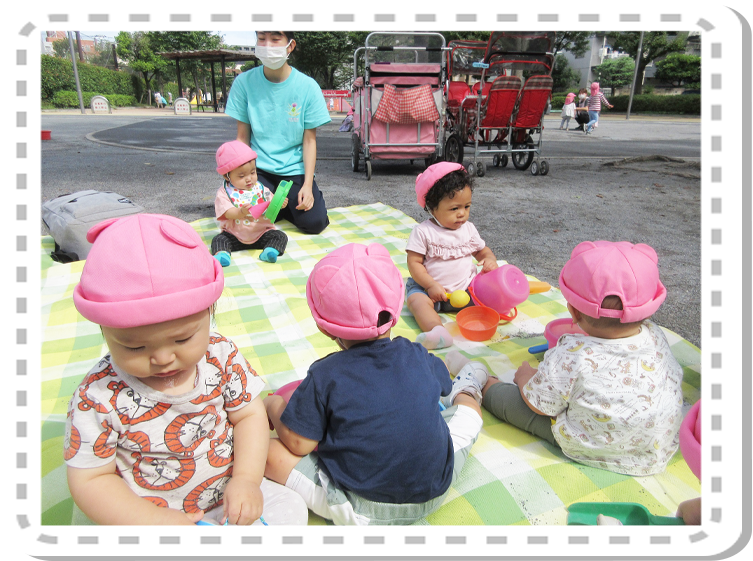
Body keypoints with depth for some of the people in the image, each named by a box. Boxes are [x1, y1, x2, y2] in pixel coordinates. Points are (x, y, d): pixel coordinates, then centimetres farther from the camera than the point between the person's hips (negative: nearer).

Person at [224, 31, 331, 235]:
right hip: (259, 169, 0)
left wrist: (307, 184, -12)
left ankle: (283, 205, 15)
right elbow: (242, 137, 1)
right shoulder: (244, 82, -4)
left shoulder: (307, 86, -6)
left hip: (294, 170, 0)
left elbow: (309, 140, -3)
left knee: (314, 222, -17)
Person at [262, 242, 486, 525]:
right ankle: (466, 391, 53)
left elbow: (297, 444, -12)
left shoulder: (323, 377, -17)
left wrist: (274, 407, 6)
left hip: (361, 511, -3)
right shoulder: (418, 356, -7)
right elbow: (441, 385, 14)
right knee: (468, 402, 23)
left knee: (269, 451, -2)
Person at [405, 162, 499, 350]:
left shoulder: (469, 229, 7)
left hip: (466, 287, 4)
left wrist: (490, 260, -7)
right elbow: (414, 263, -9)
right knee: (416, 299, -32)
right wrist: (431, 285, -19)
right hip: (431, 287, -4)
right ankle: (437, 330, -53)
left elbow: (482, 250, 18)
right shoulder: (423, 232, -7)